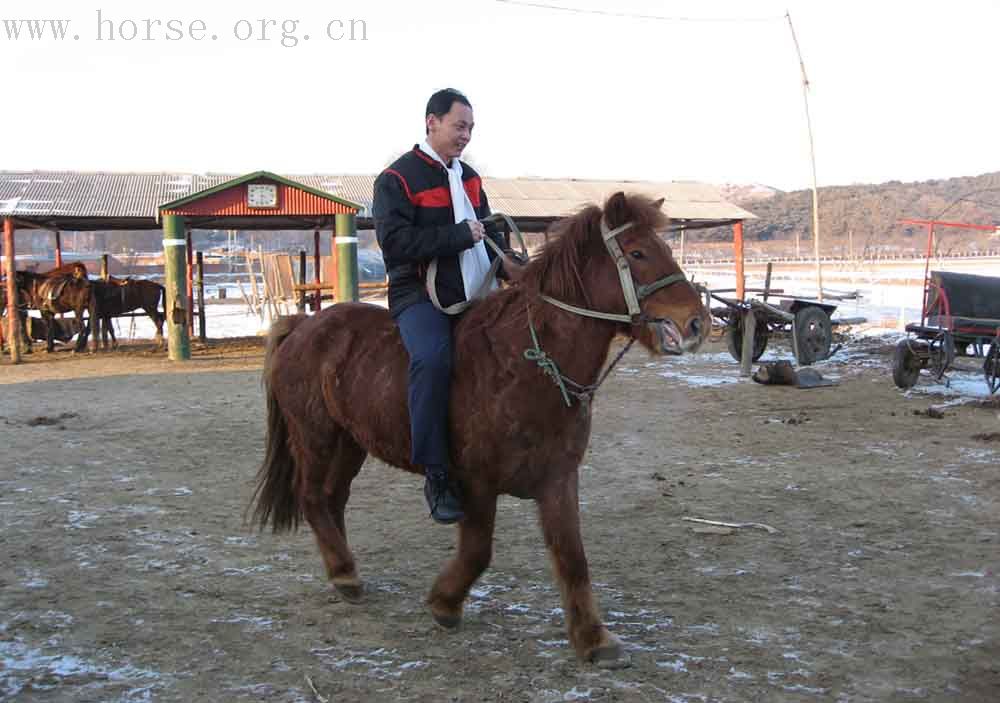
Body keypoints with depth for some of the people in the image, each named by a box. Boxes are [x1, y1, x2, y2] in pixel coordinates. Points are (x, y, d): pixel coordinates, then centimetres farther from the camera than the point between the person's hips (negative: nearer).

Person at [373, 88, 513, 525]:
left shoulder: (468, 176, 18)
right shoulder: (398, 177, -4)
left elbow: (489, 230, 28)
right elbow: (394, 241, -17)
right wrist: (458, 235, -18)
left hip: (476, 295, 8)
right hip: (421, 296, -8)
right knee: (433, 359, -35)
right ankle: (437, 476, -26)